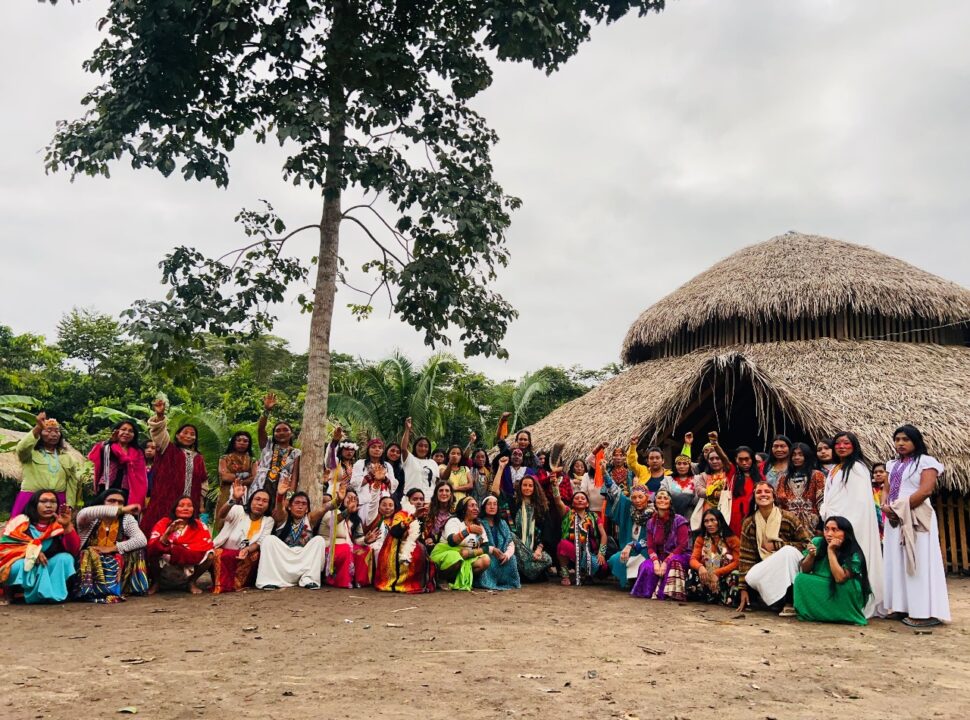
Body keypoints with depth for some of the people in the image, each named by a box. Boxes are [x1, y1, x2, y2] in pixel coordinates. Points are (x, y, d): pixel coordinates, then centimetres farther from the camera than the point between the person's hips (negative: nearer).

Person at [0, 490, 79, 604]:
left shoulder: (60, 525, -2)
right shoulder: (21, 522, -4)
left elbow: (74, 550, -15)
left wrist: (67, 526, -31)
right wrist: (30, 551, -25)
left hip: (46, 568, 2)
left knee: (66, 558, -23)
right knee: (18, 566, -33)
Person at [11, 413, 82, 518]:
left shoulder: (66, 457, 13)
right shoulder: (30, 453, 2)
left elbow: (72, 482, 13)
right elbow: (21, 448, -22)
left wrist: (69, 505, 4)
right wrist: (38, 428, -33)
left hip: (58, 502, 4)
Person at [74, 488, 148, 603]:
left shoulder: (127, 519, 0)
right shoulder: (90, 520, -6)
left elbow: (142, 540, -16)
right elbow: (84, 513, -34)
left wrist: (112, 548, -22)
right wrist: (122, 510, -37)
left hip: (116, 566, 2)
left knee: (136, 548, -18)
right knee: (89, 553, -31)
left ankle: (122, 588, -22)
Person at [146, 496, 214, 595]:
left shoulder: (200, 526, -6)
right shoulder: (163, 523, -9)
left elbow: (207, 546, -20)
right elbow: (152, 547, -22)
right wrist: (168, 532, -39)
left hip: (189, 570, 1)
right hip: (164, 569, -1)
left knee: (209, 555, -21)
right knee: (154, 552, -27)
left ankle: (192, 582, 3)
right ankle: (155, 583, 0)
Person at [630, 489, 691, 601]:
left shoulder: (679, 521, -6)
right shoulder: (651, 522, 8)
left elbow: (682, 546, -12)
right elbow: (650, 547, 5)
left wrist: (666, 562, -21)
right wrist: (656, 561, -18)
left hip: (679, 557, -3)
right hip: (660, 557, 3)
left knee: (673, 564, -38)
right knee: (646, 567, -28)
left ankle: (669, 593, -22)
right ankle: (650, 592, -9)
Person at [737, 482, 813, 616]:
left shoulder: (787, 518, -13)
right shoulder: (749, 523, -6)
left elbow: (807, 543, -10)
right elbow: (746, 556, -5)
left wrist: (776, 545, -18)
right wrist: (743, 588, -9)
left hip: (790, 565, -1)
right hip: (766, 568, 1)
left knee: (788, 550, -34)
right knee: (751, 578, -31)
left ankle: (791, 601, -28)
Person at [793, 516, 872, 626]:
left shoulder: (854, 554, -19)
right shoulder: (817, 543, -12)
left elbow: (840, 578, -32)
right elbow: (804, 571, -5)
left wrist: (831, 550, -31)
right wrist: (810, 556, -25)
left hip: (843, 598, -2)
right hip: (819, 591, 2)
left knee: (849, 584, -31)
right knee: (801, 578, -22)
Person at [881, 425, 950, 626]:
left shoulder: (926, 461, -4)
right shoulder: (893, 464, 17)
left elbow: (926, 490, -16)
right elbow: (886, 489, 16)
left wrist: (900, 508, -16)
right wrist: (885, 506, -5)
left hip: (916, 518, -7)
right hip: (894, 520, 7)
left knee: (919, 563, -8)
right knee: (898, 563, 7)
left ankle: (925, 612, -6)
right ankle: (904, 607, 12)